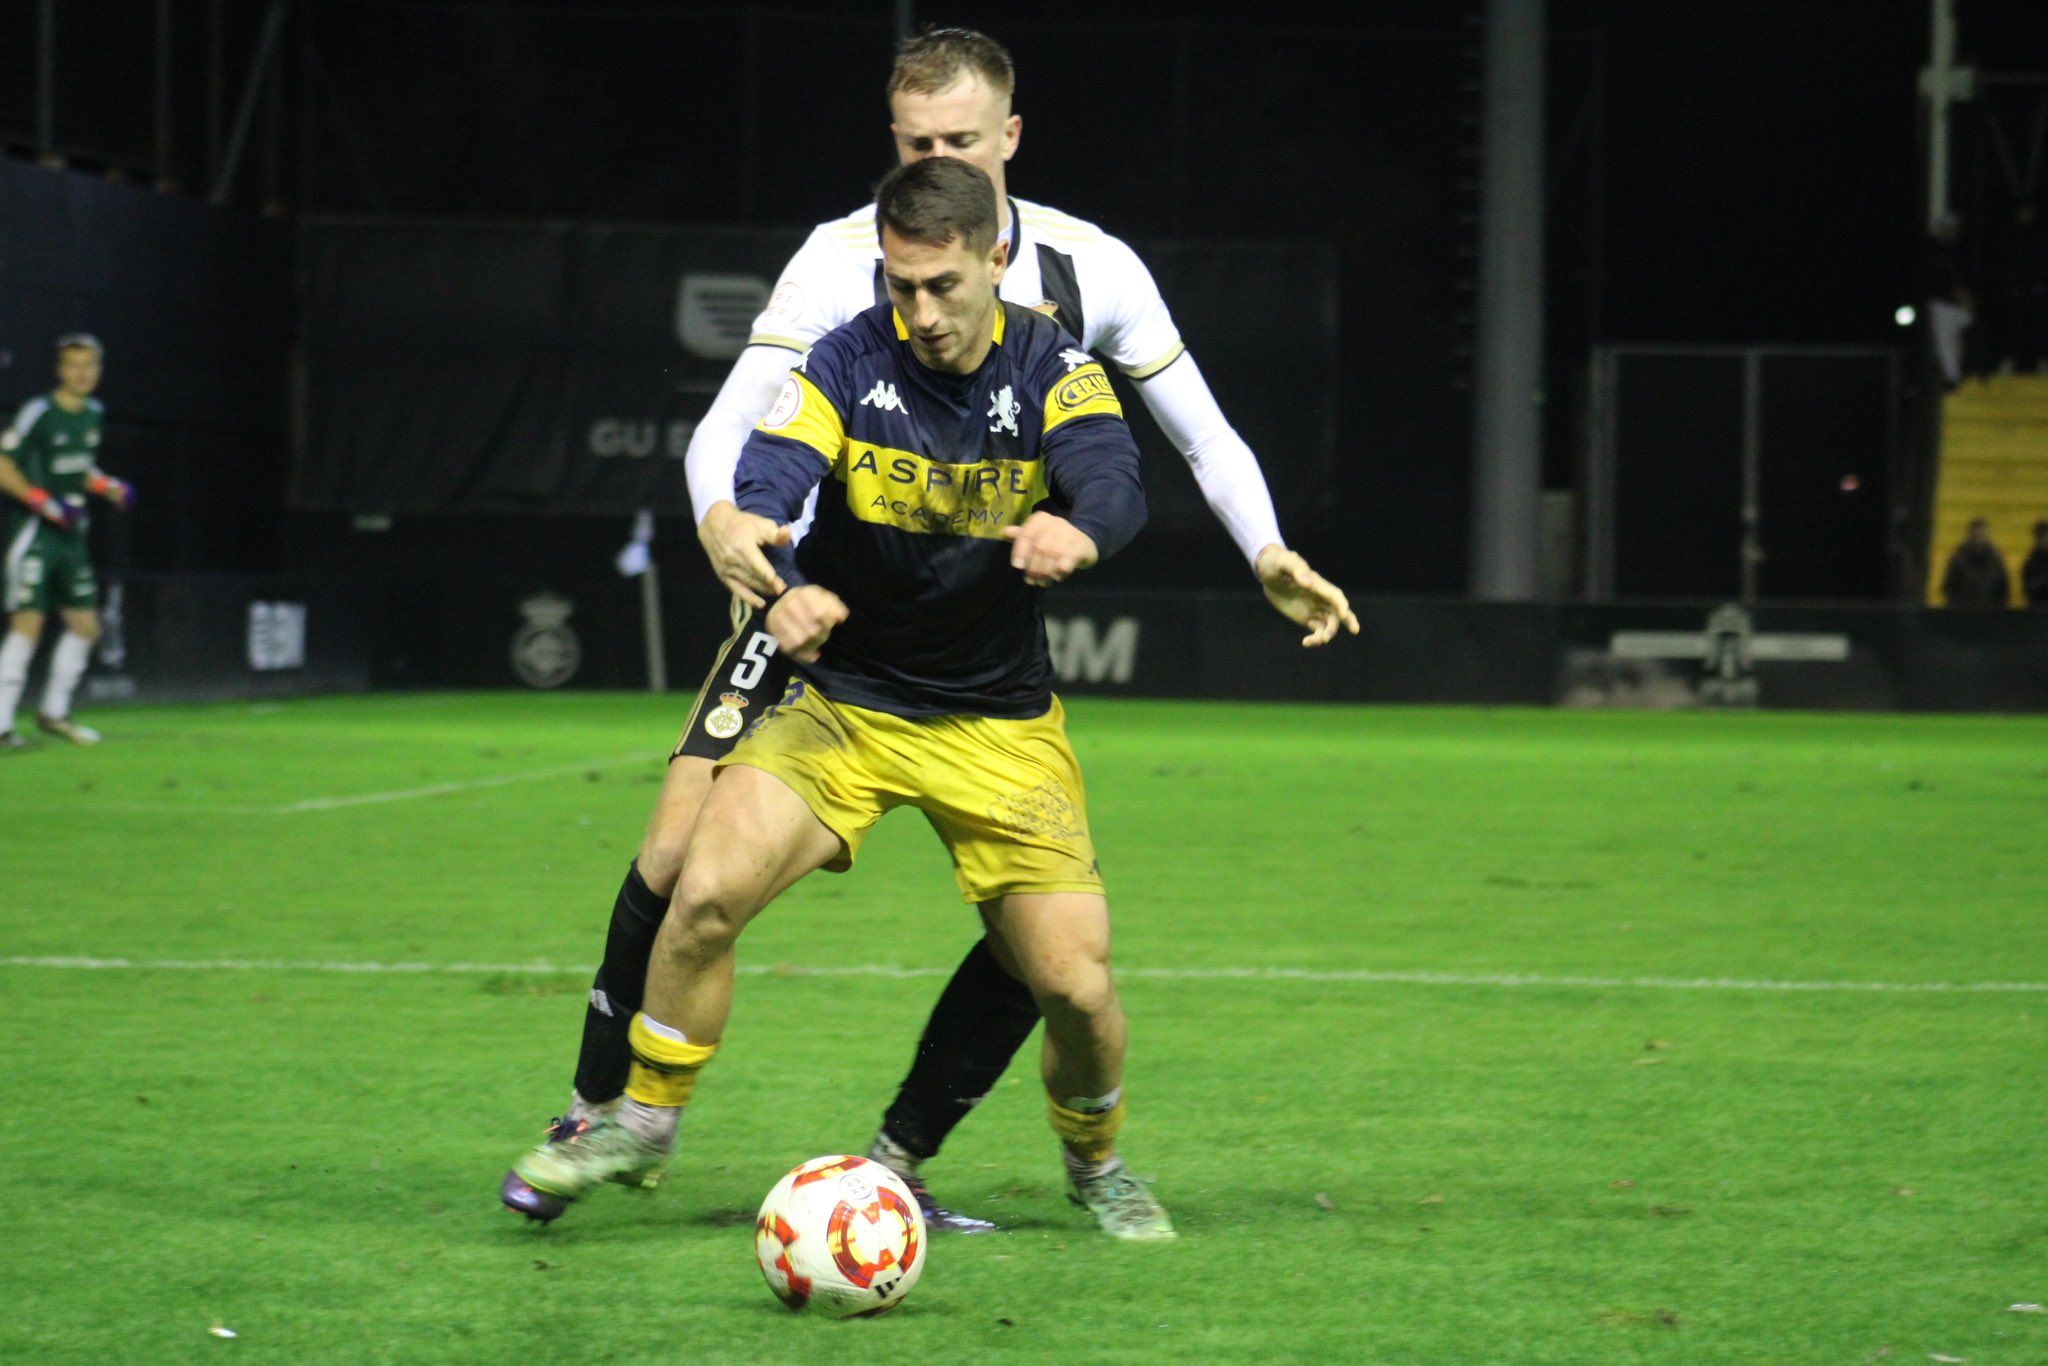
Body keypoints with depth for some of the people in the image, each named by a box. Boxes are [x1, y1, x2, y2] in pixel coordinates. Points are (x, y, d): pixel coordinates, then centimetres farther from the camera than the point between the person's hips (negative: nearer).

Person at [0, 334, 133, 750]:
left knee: (85, 625, 9)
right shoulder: (38, 414, -13)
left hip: (70, 532, 8)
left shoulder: (92, 413, 10)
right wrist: (45, 502, -22)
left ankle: (54, 713, 23)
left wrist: (108, 486, 7)